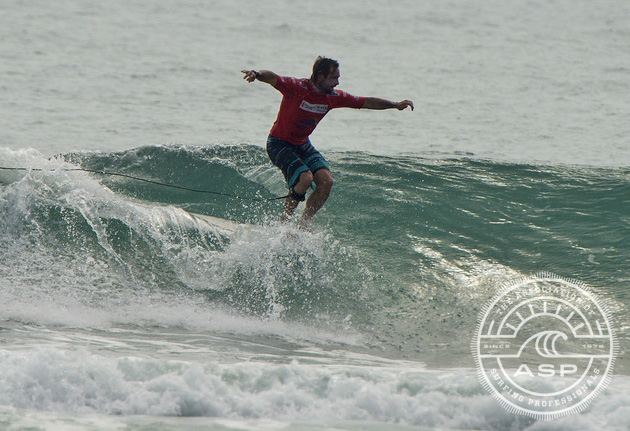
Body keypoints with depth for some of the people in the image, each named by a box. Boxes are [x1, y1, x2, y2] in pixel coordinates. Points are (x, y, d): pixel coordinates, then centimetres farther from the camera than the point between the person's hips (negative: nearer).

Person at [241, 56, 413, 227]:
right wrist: (256, 74, -61)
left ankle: (303, 225, 1)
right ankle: (283, 222, -9)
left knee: (326, 181, -12)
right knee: (305, 178, -27)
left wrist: (395, 105, 0)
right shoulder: (297, 87, -23)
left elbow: (366, 102, 4)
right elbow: (272, 78, -39)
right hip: (279, 144, -7)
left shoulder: (333, 97, -4)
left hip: (303, 145, 7)